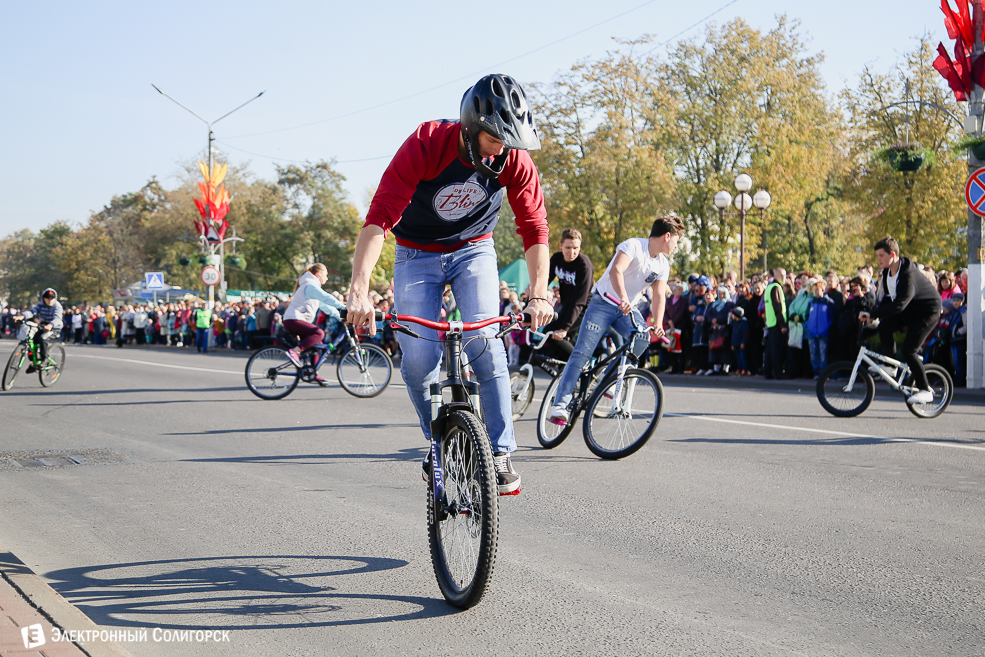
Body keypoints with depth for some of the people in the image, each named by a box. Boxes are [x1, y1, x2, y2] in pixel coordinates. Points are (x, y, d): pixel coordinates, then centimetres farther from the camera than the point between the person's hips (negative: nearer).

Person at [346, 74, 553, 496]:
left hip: (474, 250, 1)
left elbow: (534, 229, -16)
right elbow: (379, 217, -36)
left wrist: (538, 294, -30)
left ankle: (501, 453, -11)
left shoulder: (515, 161, -20)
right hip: (417, 255, -1)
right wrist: (359, 290, -47)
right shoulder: (425, 145, -29)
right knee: (417, 360, -13)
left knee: (485, 343, -20)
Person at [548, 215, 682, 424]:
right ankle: (560, 404, -16)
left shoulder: (663, 265, 7)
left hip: (628, 309, 6)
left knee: (642, 339, -24)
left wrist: (658, 324, -20)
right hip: (604, 302, -6)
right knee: (582, 353, -16)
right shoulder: (634, 245, -14)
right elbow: (616, 271, -30)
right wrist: (623, 298, -47)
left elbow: (659, 295, -3)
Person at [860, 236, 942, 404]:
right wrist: (874, 315, -9)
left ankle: (925, 391, -3)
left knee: (908, 350, -16)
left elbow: (899, 304, -41)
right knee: (884, 327, -19)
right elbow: (888, 298, 6)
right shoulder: (888, 271, -4)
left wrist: (872, 314, -43)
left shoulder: (908, 274, -31)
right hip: (907, 309, 8)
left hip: (927, 311, -8)